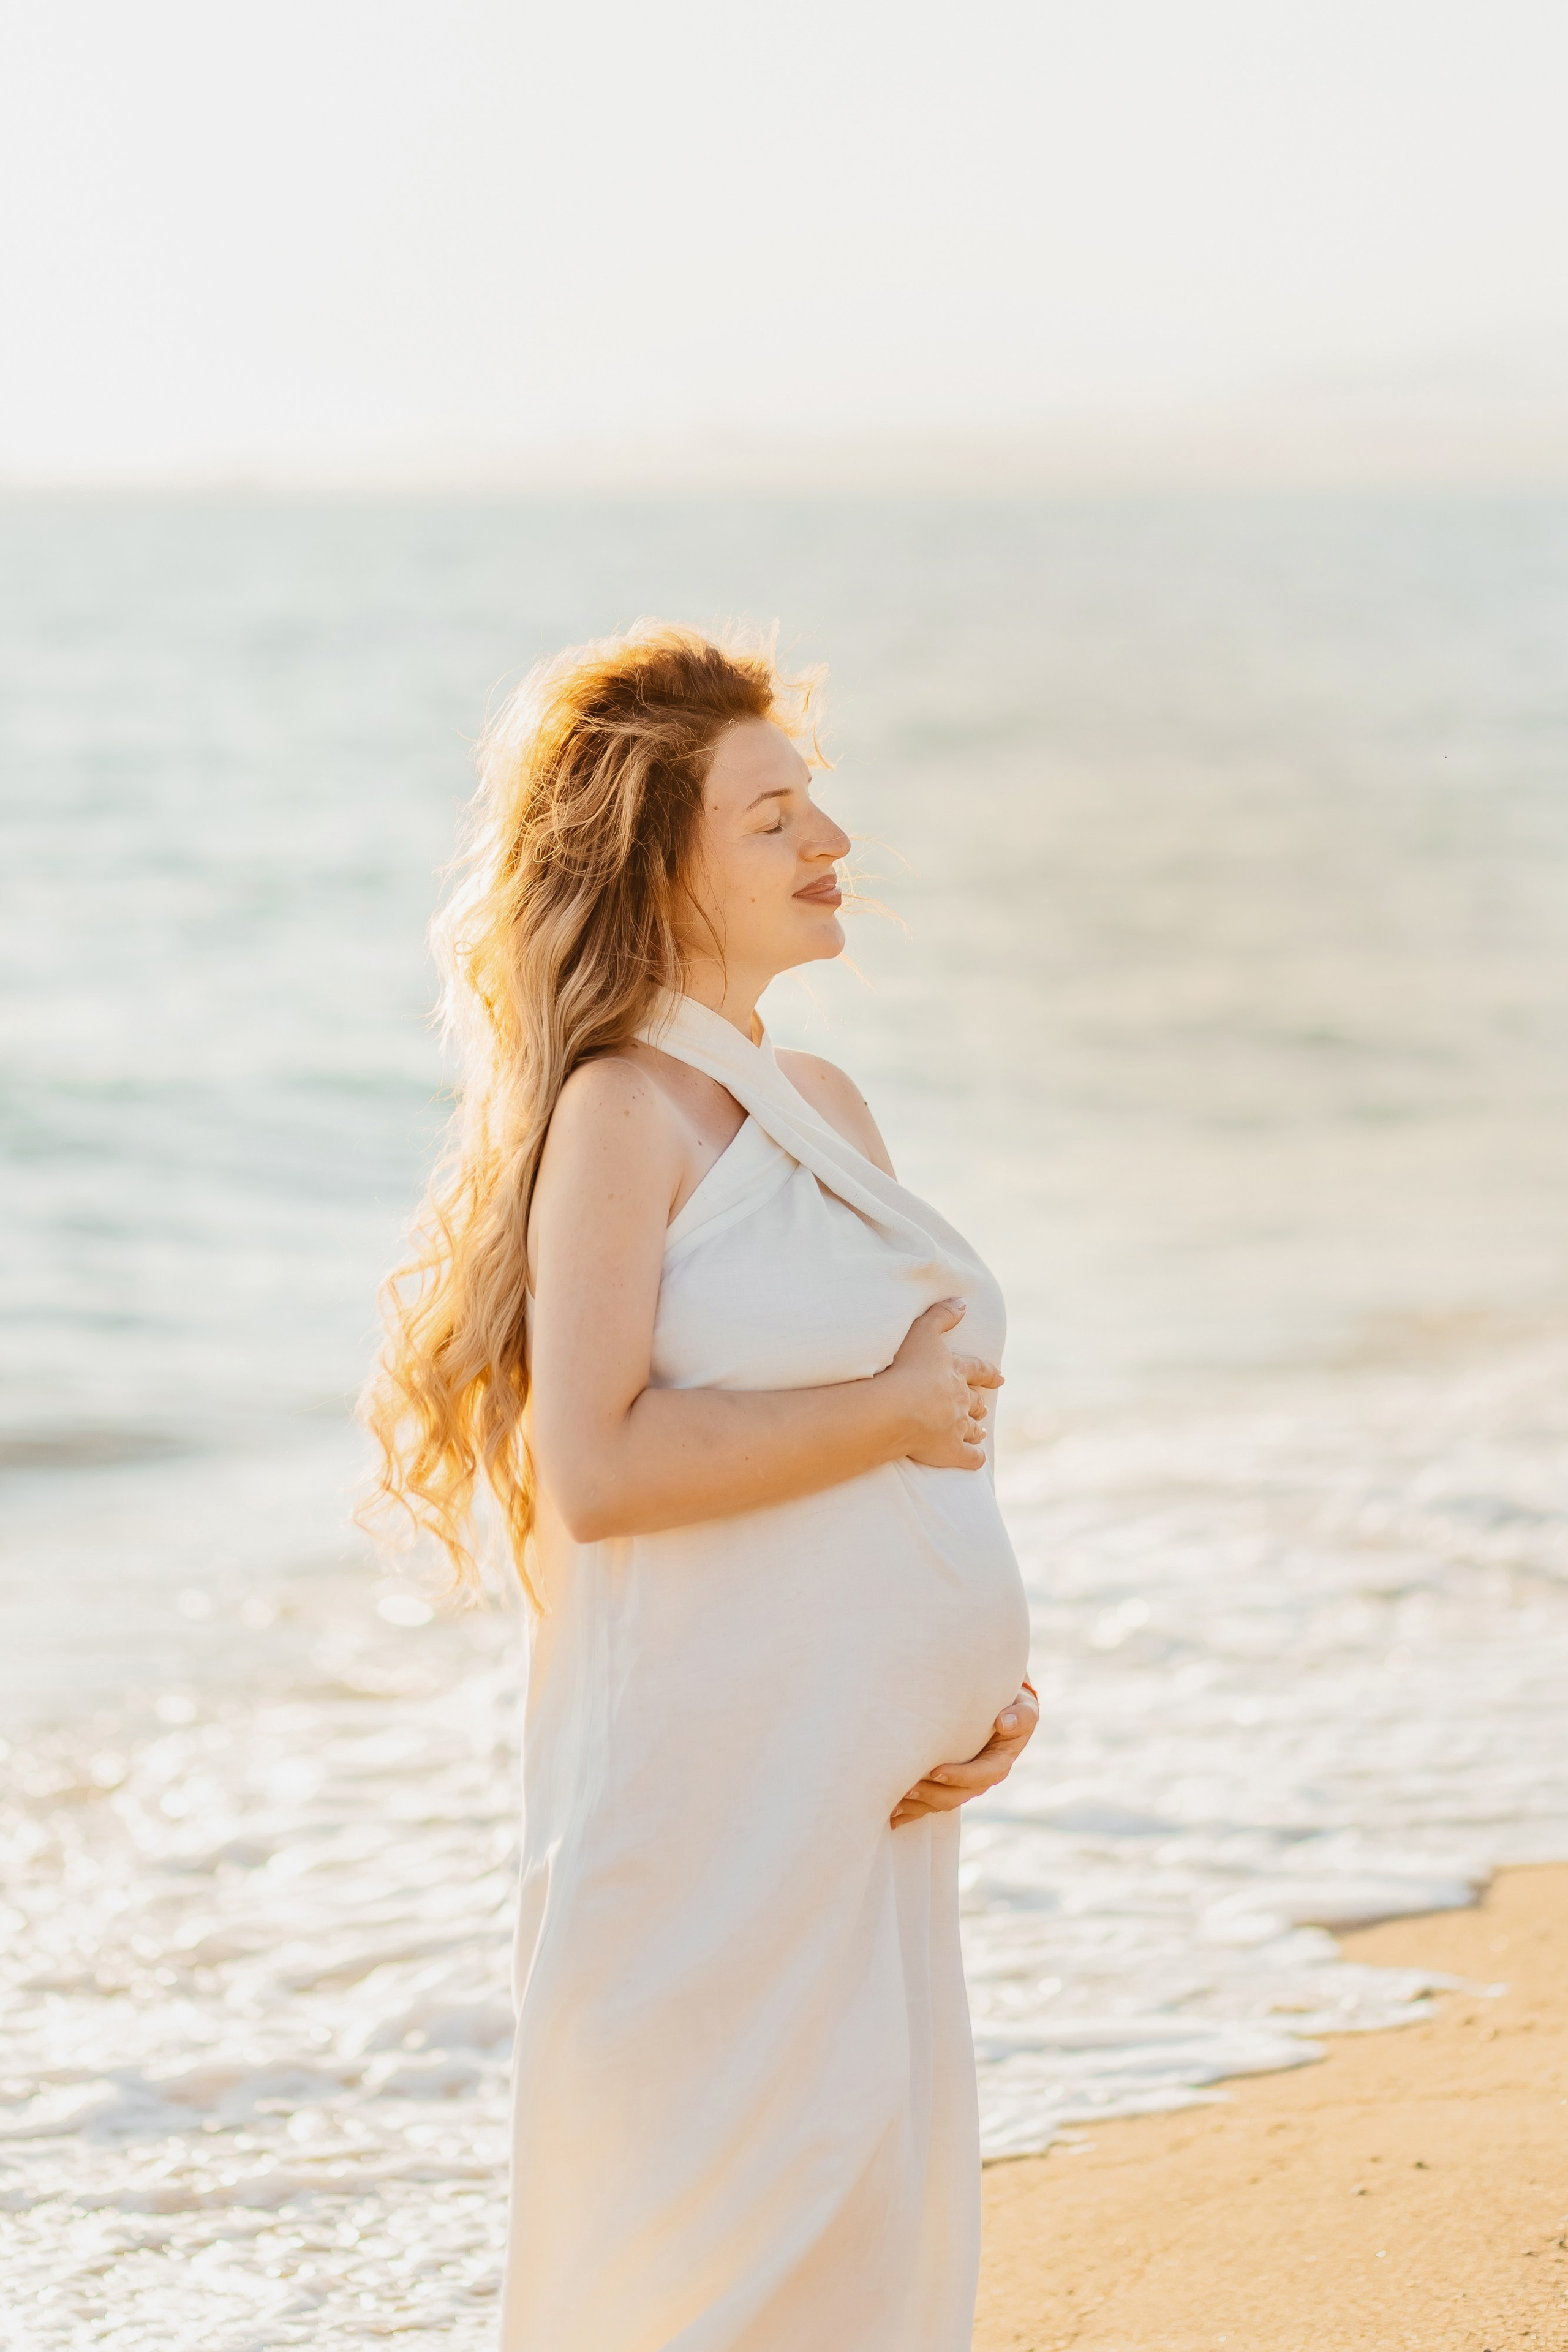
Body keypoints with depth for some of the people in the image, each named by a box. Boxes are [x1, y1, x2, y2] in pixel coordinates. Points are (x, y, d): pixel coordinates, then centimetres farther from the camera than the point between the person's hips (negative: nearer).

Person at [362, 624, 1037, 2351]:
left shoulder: (823, 1105, 15)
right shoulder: (622, 1110, -10)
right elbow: (596, 1467, -22)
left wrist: (990, 1686, 5)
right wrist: (893, 1410, -14)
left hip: (871, 1805, 8)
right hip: (711, 1800, -8)